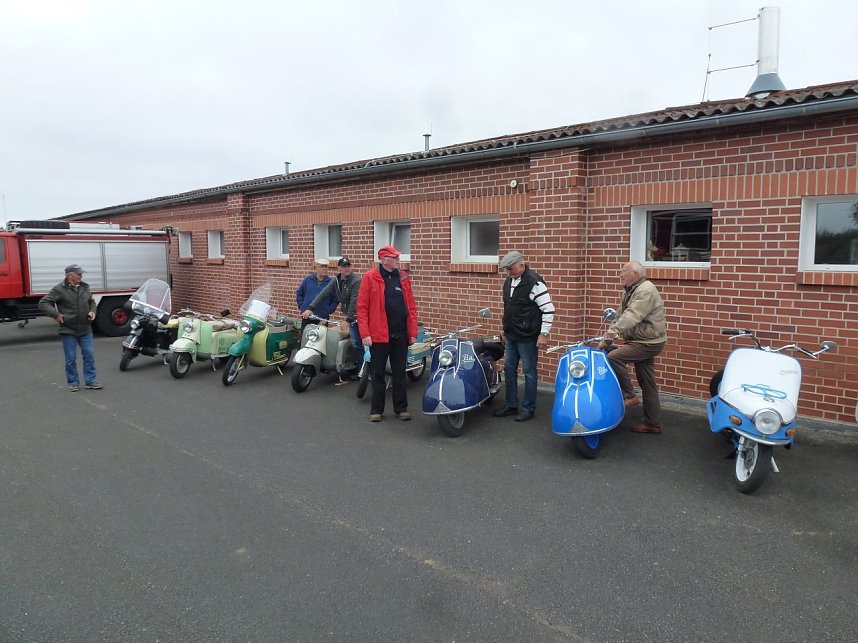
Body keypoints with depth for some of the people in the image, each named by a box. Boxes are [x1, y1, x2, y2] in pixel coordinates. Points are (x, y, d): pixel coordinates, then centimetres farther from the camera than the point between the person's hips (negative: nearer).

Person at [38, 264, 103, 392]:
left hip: (85, 330, 4)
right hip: (68, 330, -4)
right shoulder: (59, 289, -8)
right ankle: (73, 382, 15)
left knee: (89, 355, 3)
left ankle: (90, 381, 11)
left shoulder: (84, 287, 8)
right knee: (71, 358, 3)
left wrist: (92, 311, 6)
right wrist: (56, 314, -16)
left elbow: (91, 302, 25)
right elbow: (43, 303, -8)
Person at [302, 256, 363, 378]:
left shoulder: (356, 280, -15)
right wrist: (310, 308, -9)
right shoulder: (336, 281, 8)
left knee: (356, 343, -6)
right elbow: (323, 294, 1)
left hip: (356, 316, -7)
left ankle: (361, 370, 2)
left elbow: (354, 302, -22)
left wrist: (348, 320, -26)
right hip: (349, 315, 7)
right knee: (354, 342, 9)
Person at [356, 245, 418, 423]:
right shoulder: (370, 278, -4)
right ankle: (377, 410, 19)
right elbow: (362, 307, -6)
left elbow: (411, 307, 9)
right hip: (379, 335, -3)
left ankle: (401, 408, 22)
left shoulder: (403, 278, 8)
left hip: (401, 335, 3)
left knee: (399, 374, 11)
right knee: (378, 374, 8)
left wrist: (413, 332, 3)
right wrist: (365, 334, -12)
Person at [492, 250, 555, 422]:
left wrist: (544, 334, -17)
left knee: (529, 372, 2)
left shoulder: (534, 282, -16)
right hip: (511, 336, 8)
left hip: (527, 337, -8)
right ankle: (511, 405, 24)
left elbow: (548, 309, -16)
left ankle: (528, 408, 12)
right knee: (509, 369, 13)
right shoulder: (508, 281, 10)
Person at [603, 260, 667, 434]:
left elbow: (633, 315, -32)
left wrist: (615, 329, -42)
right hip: (643, 341, 10)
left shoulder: (645, 290, -18)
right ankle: (653, 423, 17)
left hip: (649, 342, -10)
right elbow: (623, 314, 15)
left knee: (614, 357, -23)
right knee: (647, 384, 11)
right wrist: (612, 331, 5)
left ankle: (629, 395, -10)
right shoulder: (631, 291, 15)